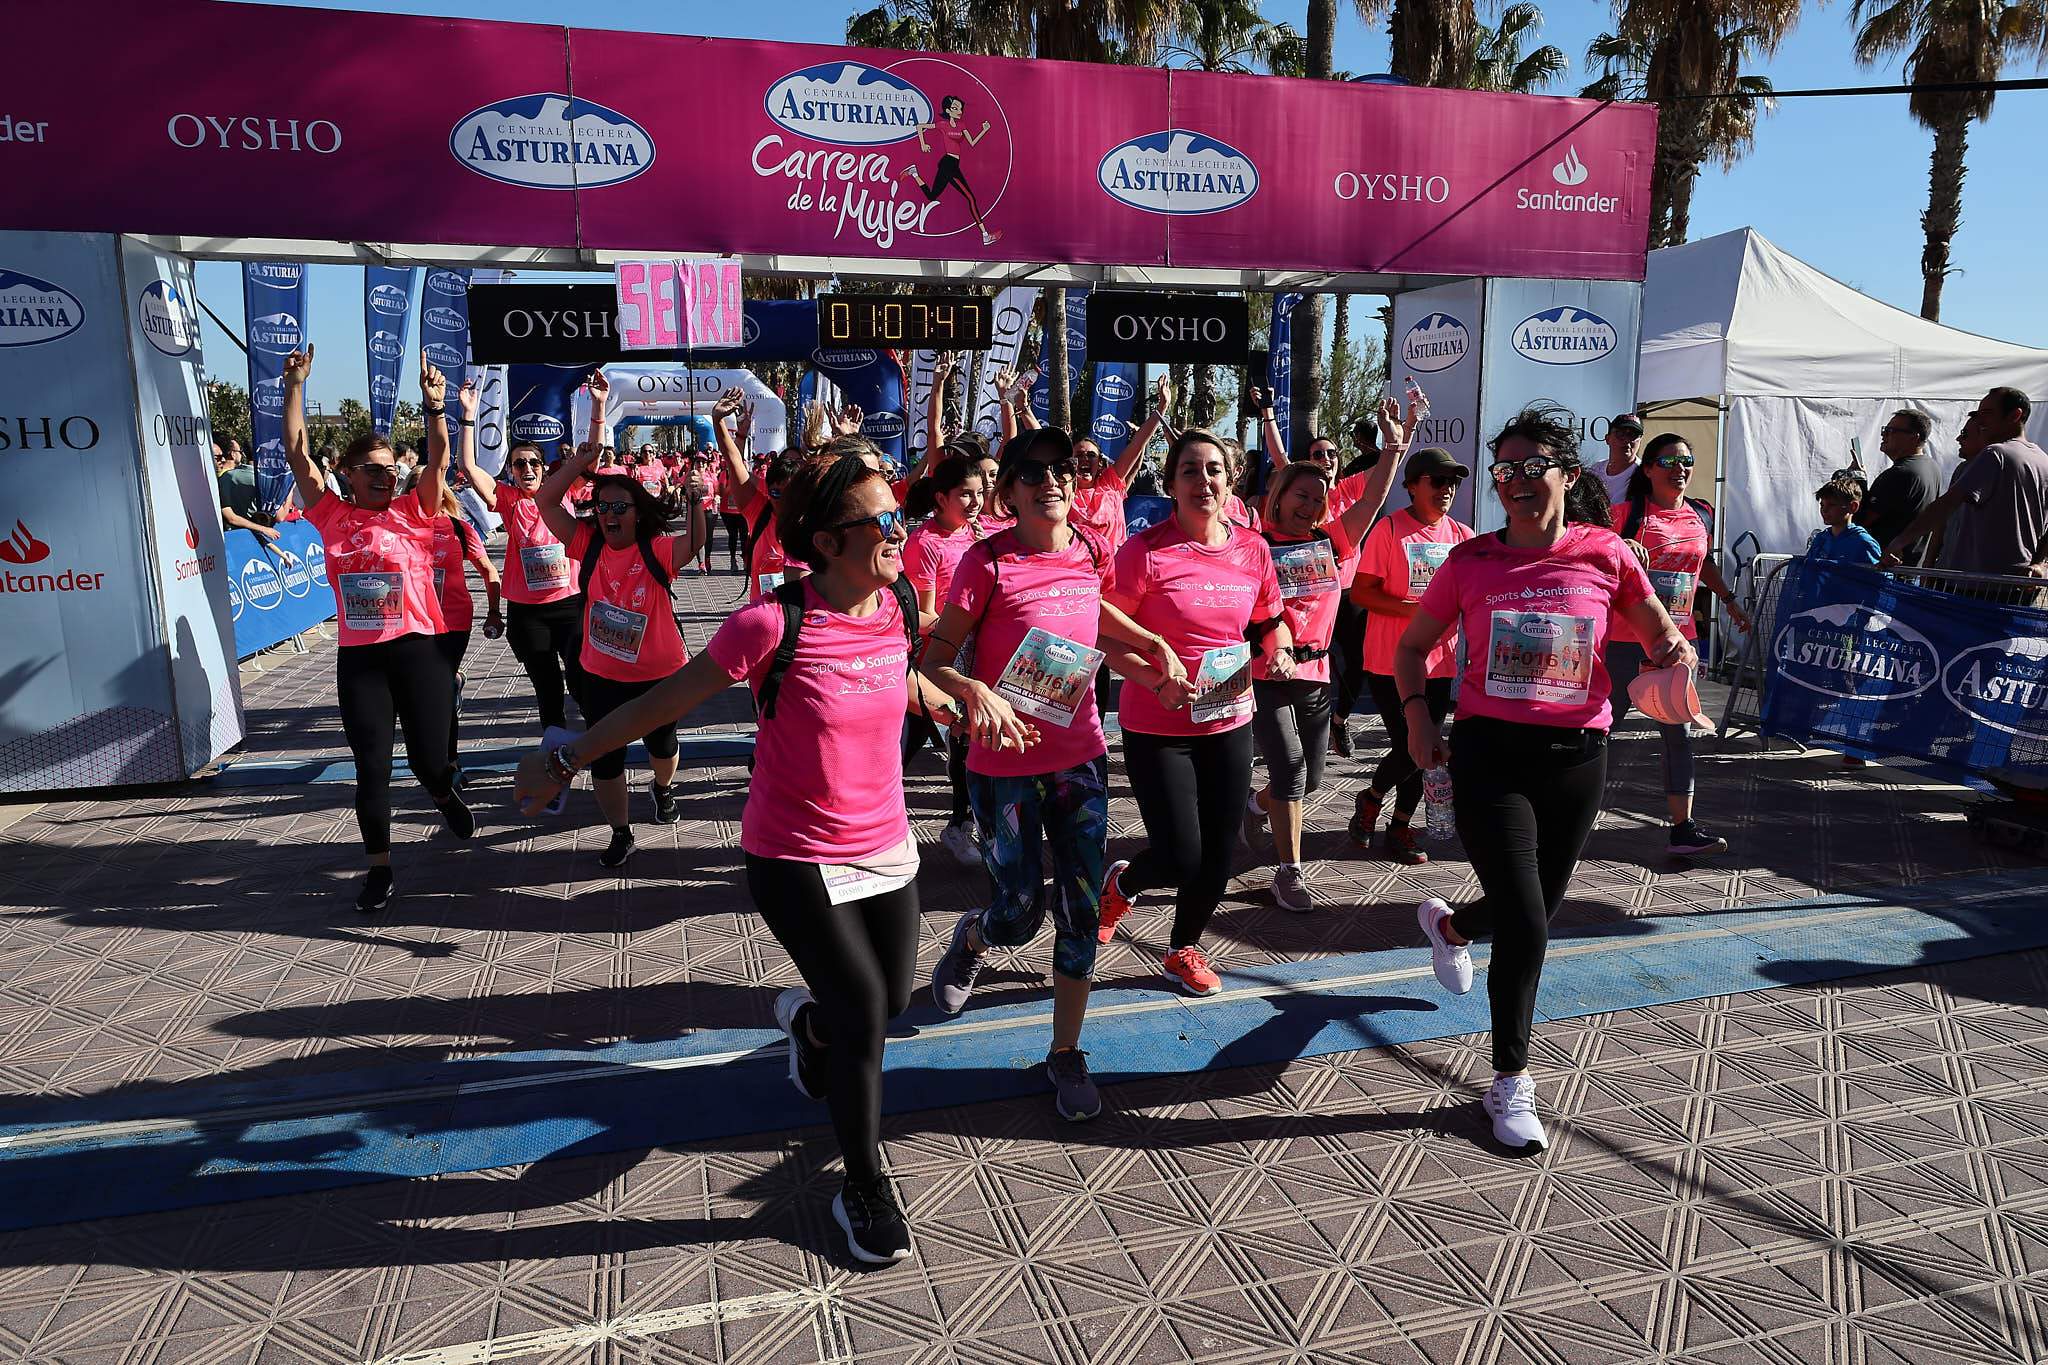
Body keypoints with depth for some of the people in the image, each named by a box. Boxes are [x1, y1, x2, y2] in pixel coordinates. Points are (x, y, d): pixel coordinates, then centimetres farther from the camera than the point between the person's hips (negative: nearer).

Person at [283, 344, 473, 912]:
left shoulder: (413, 513, 1)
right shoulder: (332, 516, 5)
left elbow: (439, 458, -9)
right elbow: (297, 453, 2)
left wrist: (434, 404, -21)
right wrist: (295, 386, -3)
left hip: (418, 650, -1)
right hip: (358, 658, 1)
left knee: (429, 760, 4)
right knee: (371, 767, 5)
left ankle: (445, 795, 42)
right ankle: (379, 868, 19)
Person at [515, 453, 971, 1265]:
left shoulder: (895, 607, -6)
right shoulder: (773, 624, -23)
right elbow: (665, 702, -12)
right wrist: (567, 760, -6)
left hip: (886, 848, 6)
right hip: (796, 861, -6)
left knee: (893, 1001, 15)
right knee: (864, 1015, -3)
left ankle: (809, 1018, 53)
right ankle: (864, 1190, 23)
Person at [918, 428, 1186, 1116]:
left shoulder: (1093, 550, 0)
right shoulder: (987, 562, -15)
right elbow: (934, 660, -14)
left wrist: (1154, 643, 8)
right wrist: (977, 693, -33)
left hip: (1080, 756, 4)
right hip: (1004, 764, -4)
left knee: (1080, 911, 6)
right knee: (1019, 916, 4)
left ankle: (1066, 1053, 25)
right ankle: (972, 937, 43)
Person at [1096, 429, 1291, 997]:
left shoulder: (1251, 549, 1)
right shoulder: (1146, 551, -14)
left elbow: (1272, 618, 16)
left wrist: (1279, 649, -5)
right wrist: (1155, 680, -24)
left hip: (1230, 722, 5)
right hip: (1158, 727, -5)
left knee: (1218, 855, 13)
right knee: (1179, 860, -5)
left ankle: (1183, 949, 40)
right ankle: (1119, 883, 32)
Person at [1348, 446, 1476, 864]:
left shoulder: (1462, 535, 8)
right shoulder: (1390, 529, -8)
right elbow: (1360, 592, -12)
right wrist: (1418, 610, -20)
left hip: (1439, 663, 6)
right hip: (1391, 661, -5)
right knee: (1409, 749, -8)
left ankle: (1400, 830, 26)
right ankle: (1370, 800, 22)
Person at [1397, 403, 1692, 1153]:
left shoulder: (1605, 554, -1)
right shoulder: (1471, 562, -2)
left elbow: (1662, 636, 7)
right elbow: (1412, 645, 9)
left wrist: (1676, 653, -17)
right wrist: (1417, 715, -6)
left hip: (1576, 755, 2)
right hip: (1490, 753, -2)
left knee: (1535, 912, 17)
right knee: (1526, 928, -8)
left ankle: (1449, 924, 53)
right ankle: (1511, 1082, 12)